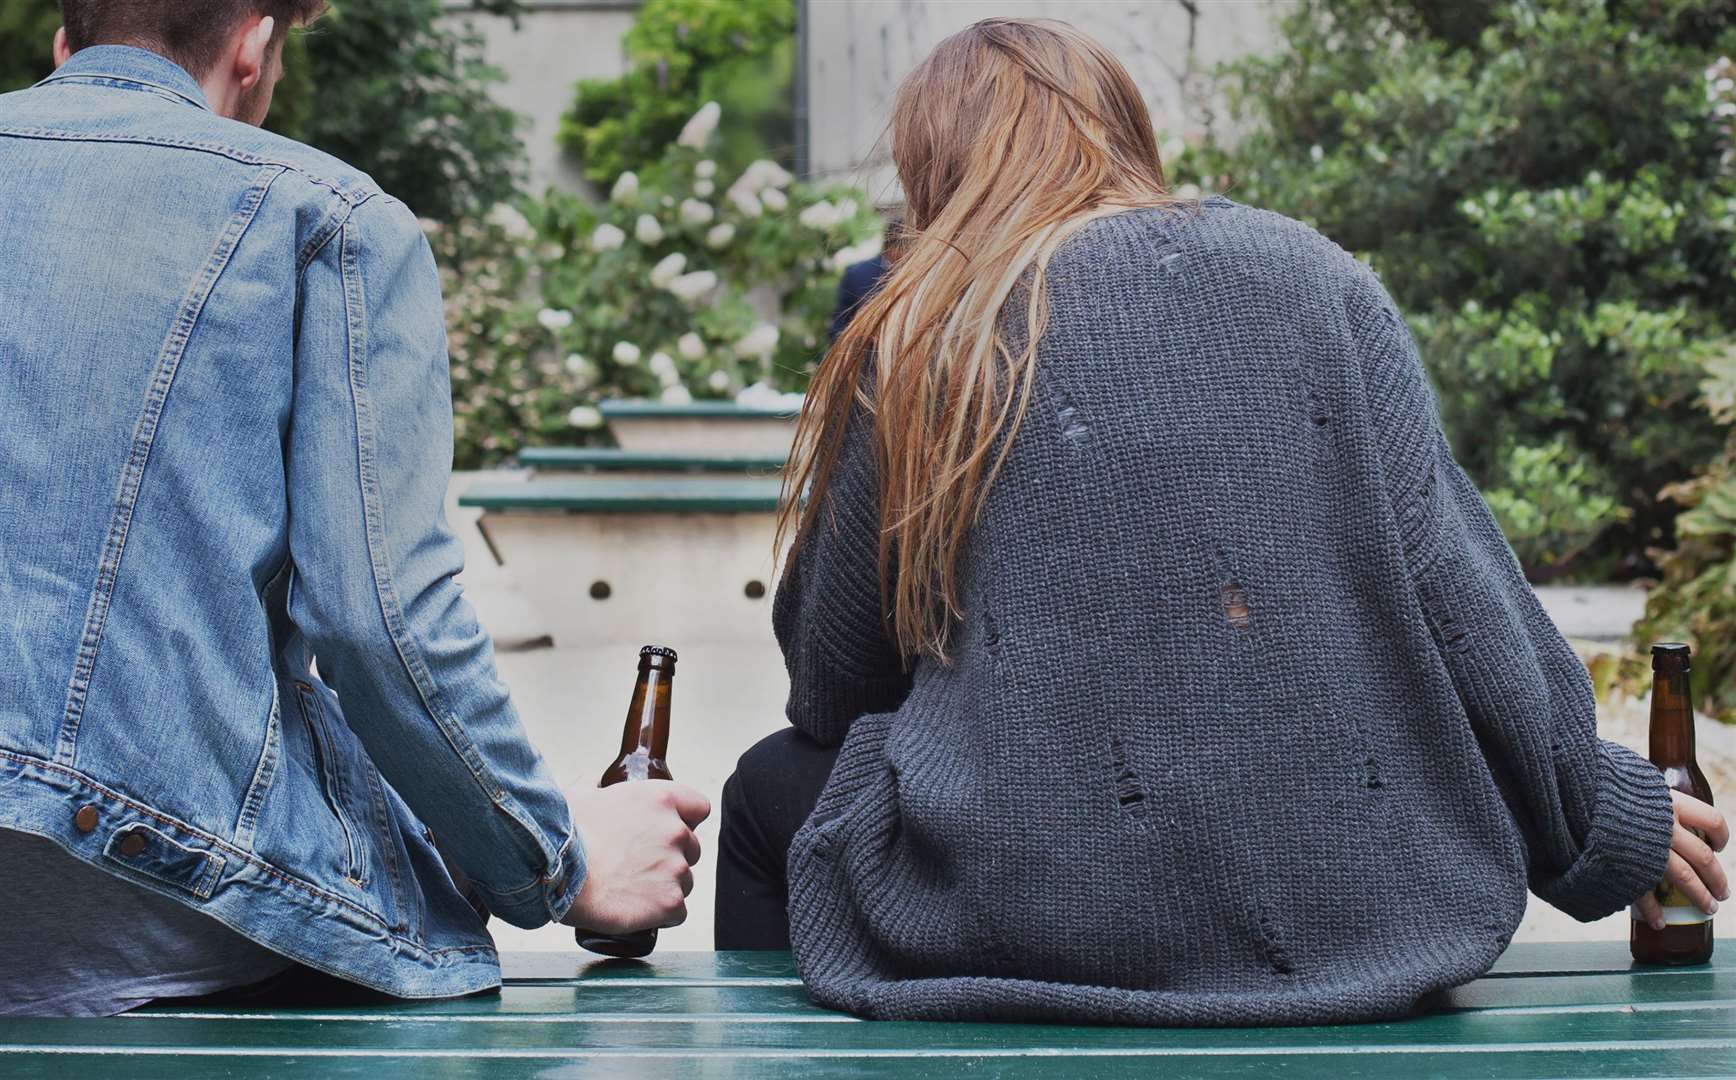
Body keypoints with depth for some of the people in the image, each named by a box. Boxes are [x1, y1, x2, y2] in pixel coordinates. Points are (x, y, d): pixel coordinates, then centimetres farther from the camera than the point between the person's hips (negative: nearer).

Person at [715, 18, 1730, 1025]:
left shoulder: (916, 338, 3)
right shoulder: (1315, 275, 6)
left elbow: (832, 682, 11)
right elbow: (1460, 594, 1)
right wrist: (1603, 815, 13)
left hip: (1037, 928, -3)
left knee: (774, 788, 26)